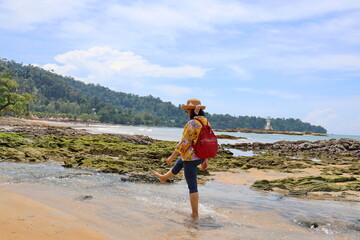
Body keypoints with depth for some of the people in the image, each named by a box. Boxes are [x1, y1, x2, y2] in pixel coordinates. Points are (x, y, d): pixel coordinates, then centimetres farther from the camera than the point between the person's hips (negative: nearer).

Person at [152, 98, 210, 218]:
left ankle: (195, 213, 12)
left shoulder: (192, 124, -24)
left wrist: (171, 157, -12)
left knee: (192, 186, 2)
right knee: (178, 163, 33)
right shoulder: (206, 123, 3)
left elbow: (184, 143, -23)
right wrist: (205, 160, 18)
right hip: (200, 157, 9)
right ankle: (163, 177, 57)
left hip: (191, 158, -9)